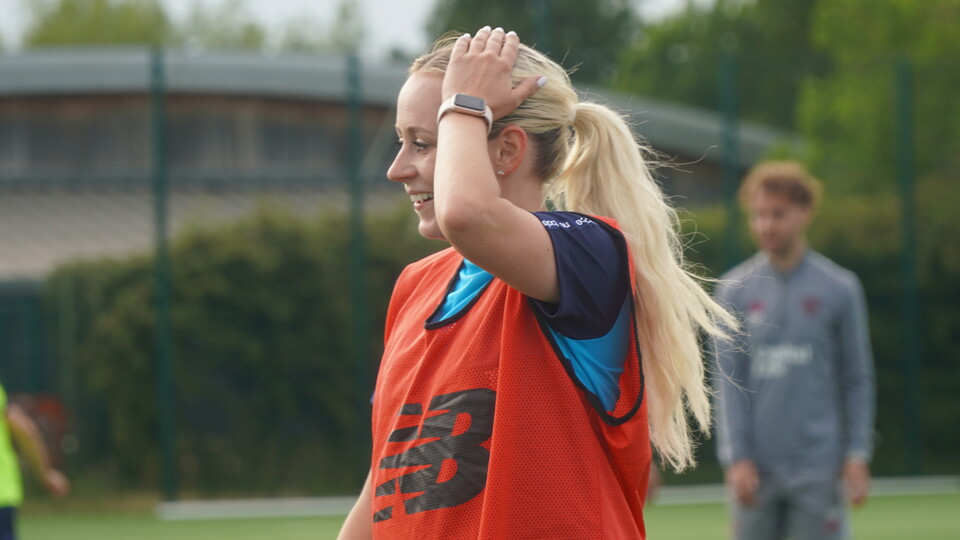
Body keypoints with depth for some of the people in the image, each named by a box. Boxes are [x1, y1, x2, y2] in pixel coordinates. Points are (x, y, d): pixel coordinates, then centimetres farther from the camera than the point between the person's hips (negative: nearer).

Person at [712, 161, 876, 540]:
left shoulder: (840, 288, 3)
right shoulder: (735, 289, 5)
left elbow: (858, 379, 5)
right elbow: (727, 381, 2)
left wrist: (857, 455, -2)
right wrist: (736, 458, -6)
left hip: (818, 466, -1)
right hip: (756, 467, 1)